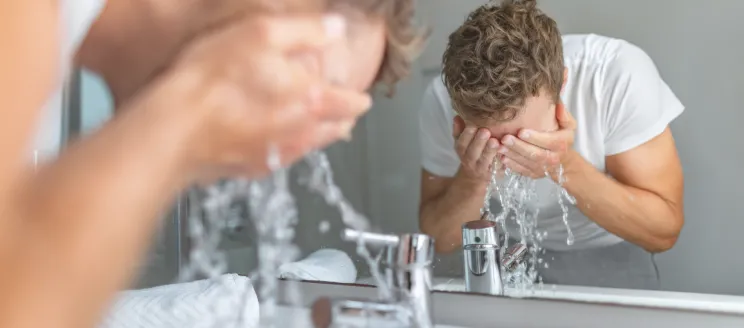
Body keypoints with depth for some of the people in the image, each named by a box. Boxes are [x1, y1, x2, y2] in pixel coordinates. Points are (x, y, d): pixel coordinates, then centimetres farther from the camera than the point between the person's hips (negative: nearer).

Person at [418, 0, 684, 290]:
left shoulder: (619, 73, -28)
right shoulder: (443, 99, -23)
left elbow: (664, 231, -21)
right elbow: (440, 240, -11)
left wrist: (567, 167, -36)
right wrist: (472, 180, -32)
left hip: (606, 256, -1)